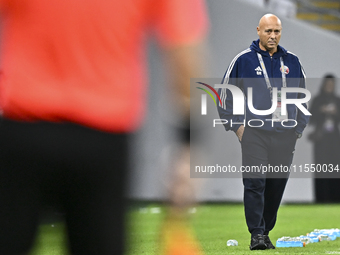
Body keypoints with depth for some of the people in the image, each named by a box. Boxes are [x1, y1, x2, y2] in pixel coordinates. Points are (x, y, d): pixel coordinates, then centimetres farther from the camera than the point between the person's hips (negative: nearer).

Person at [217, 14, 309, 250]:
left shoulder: (292, 62, 12)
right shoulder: (243, 60, 2)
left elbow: (303, 97, 22)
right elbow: (225, 94, 7)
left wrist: (299, 128, 13)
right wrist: (236, 125, 0)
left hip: (285, 135, 3)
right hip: (254, 132, -3)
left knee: (277, 185, 4)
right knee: (255, 182, -13)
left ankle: (266, 232, 14)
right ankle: (257, 234, -12)